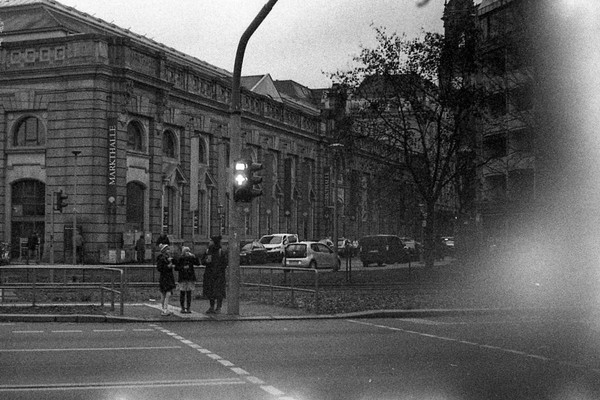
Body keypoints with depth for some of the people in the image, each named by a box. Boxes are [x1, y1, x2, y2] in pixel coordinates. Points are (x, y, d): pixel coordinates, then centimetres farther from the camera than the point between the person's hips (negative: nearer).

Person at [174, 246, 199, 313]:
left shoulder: (191, 258, 7)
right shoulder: (180, 259, 2)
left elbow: (198, 263, -5)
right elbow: (176, 268, 1)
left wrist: (194, 257, -15)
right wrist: (183, 267, -13)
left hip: (190, 278, 2)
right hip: (182, 278, -2)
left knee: (189, 293, 2)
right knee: (182, 293, 0)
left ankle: (188, 308, 7)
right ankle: (182, 308, 7)